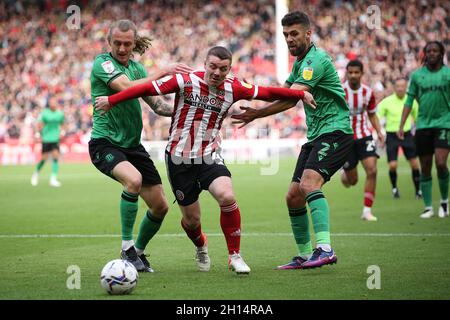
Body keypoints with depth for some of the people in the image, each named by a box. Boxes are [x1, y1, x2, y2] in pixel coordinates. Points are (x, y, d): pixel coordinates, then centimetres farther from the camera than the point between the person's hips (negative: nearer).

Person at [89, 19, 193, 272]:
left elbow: (156, 104, 13)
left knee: (160, 206, 4)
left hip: (132, 145, 7)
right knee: (133, 179, -35)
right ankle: (127, 248, -21)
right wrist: (163, 71, -21)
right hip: (105, 143, -7)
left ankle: (139, 251, 28)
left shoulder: (137, 67, 11)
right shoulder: (102, 63, -10)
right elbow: (129, 88, -25)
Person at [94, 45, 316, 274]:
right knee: (191, 218, 5)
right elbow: (148, 88, -7)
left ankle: (235, 256, -9)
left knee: (227, 197, -25)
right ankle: (200, 246, 43)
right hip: (179, 159, -1)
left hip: (210, 157, 1)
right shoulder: (186, 81, -10)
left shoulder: (233, 88, -2)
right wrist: (111, 100, -5)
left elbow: (267, 93, 6)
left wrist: (301, 94, 4)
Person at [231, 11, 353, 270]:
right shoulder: (300, 62, 17)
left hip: (335, 132, -10)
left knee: (309, 183, -29)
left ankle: (325, 249, -38)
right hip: (315, 136, 10)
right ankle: (304, 256, 16)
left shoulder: (316, 60, -15)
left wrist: (257, 114, -21)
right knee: (293, 196, 6)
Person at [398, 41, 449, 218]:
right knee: (425, 167, 4)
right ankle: (428, 207, 13)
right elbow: (409, 101, 9)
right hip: (423, 125, 3)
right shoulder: (417, 75, 6)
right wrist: (401, 126, 3)